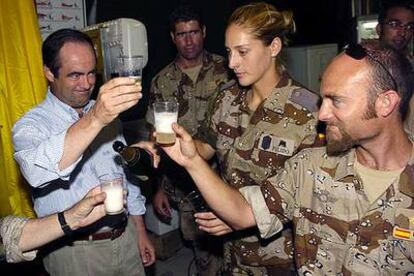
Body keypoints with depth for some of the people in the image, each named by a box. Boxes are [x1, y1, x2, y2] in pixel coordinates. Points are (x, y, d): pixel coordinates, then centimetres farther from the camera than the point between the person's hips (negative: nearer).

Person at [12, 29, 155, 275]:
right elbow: (38, 172, -35)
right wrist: (94, 120, -48)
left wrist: (140, 231, 10)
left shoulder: (107, 112, 5)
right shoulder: (31, 125, -13)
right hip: (75, 252, -4)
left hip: (126, 239, 5)